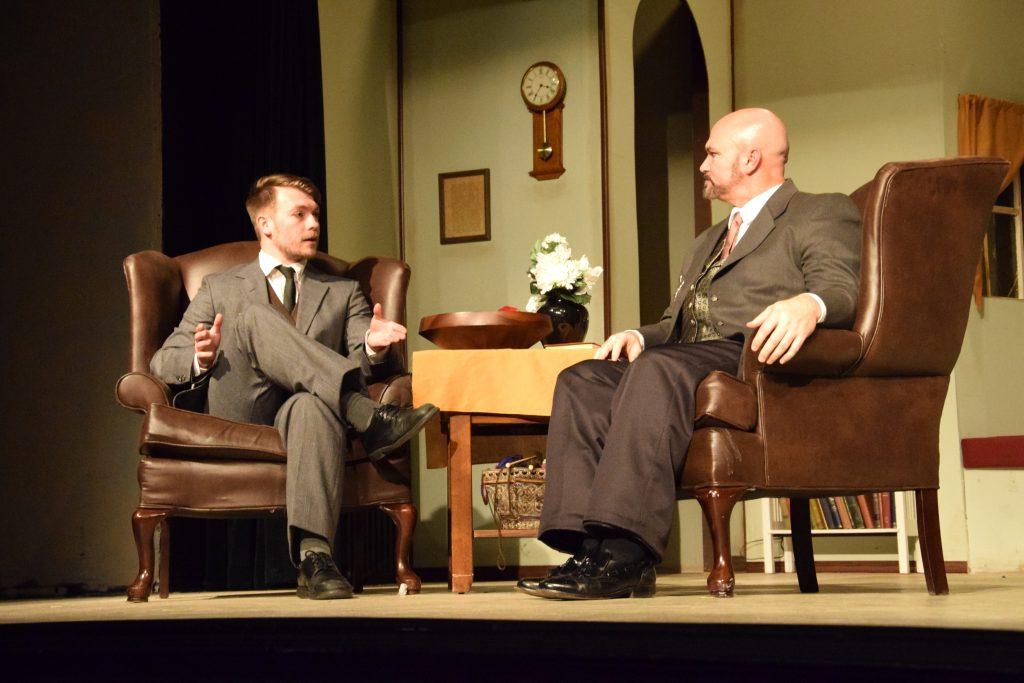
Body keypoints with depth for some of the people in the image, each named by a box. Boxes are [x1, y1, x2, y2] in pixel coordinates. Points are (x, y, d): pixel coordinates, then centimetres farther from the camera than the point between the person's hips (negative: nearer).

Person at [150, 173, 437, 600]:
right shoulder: (220, 289, 23)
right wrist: (201, 358, -10)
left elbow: (363, 366, 11)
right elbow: (163, 362, 14)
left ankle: (314, 557, -53)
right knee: (255, 316, -27)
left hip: (303, 405, 0)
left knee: (313, 405, -39)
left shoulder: (343, 293, 25)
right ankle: (370, 419, -37)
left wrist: (374, 347, -14)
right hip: (238, 413, 0)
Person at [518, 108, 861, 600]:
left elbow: (842, 287, -8)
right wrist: (638, 337, 9)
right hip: (686, 362, 8)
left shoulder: (822, 214, 11)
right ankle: (592, 548, -32)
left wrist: (808, 305, -32)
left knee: (660, 370, -36)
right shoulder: (709, 242, 37)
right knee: (581, 381, -18)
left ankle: (626, 553, -43)